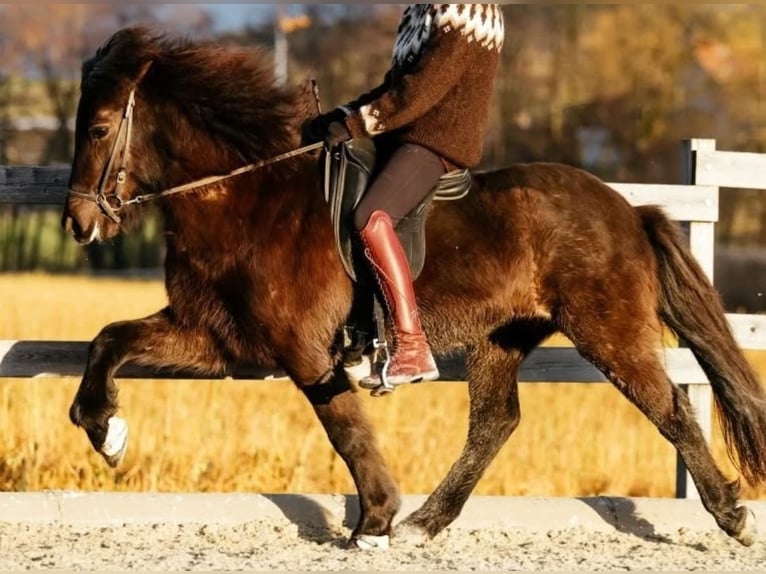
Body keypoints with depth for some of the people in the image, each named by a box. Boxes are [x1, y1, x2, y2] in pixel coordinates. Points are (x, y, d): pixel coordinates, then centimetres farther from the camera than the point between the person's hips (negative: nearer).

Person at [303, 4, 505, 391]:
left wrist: (355, 124, -16)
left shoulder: (464, 23, -13)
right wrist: (342, 115, 8)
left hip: (441, 144, -11)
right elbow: (395, 84, 21)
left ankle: (412, 348, -35)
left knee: (370, 218, -30)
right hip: (407, 137, 11)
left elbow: (416, 94, -20)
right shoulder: (426, 16, 18)